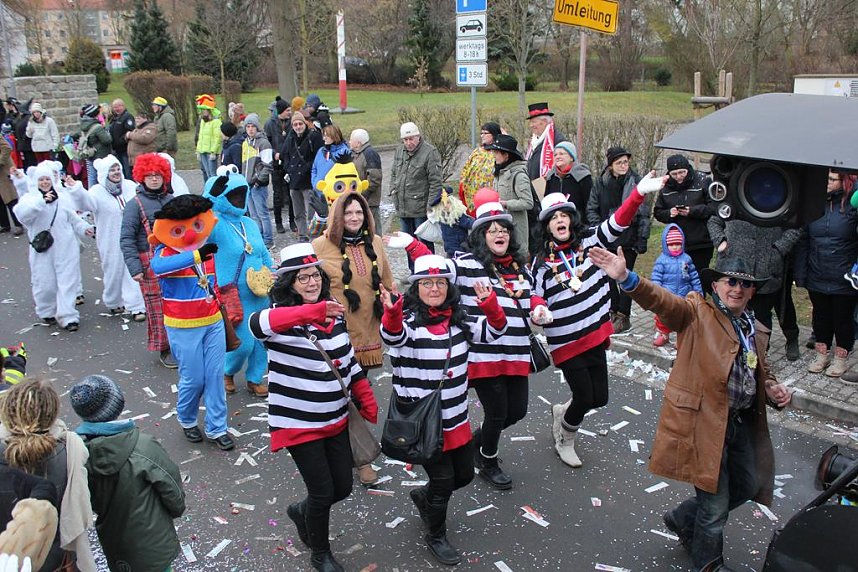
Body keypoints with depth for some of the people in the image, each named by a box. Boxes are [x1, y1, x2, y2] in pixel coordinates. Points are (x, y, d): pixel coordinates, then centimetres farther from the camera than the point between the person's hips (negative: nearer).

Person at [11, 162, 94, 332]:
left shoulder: (63, 197, 3)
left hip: (66, 249, 2)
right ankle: (47, 313, 28)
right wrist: (41, 201, -36)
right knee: (45, 284, 6)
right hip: (42, 250, -2)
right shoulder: (30, 198, -6)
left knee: (67, 282, 0)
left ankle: (68, 316, 6)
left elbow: (72, 218, 18)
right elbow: (21, 213, -27)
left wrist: (83, 228, 7)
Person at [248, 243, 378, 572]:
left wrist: (367, 401, 11)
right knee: (323, 492, 3)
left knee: (342, 487, 15)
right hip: (298, 422, -6)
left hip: (335, 419, 6)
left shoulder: (334, 314, 2)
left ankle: (301, 511, 46)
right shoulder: (284, 316, -17)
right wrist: (312, 311, -56)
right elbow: (258, 324, -43)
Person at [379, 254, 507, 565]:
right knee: (443, 480, 3)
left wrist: (490, 306, -19)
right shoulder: (408, 320, -16)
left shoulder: (459, 319, 3)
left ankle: (424, 496, 48)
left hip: (456, 418, 6)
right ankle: (436, 537, 31)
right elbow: (393, 336, -37)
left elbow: (493, 331, 2)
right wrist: (392, 312, -59)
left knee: (464, 474, 18)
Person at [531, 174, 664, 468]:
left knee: (599, 398, 10)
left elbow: (617, 223, -8)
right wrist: (538, 310, -26)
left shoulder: (589, 242, 1)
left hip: (595, 335, 4)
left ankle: (562, 412, 41)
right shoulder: (542, 261, -5)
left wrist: (639, 193, -21)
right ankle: (565, 440, 32)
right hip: (566, 342, -4)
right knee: (584, 397, 2)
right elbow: (536, 295, -2)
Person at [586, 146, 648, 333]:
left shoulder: (636, 181, -4)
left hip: (629, 239, -3)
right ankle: (614, 311, 23)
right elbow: (591, 209, 7)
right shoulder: (600, 183, 1)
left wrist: (642, 238, -6)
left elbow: (643, 213, -3)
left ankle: (623, 316, 11)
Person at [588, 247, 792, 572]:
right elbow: (662, 301, -27)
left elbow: (762, 374, 27)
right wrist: (626, 278, -46)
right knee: (715, 508, 3)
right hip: (705, 423, -7)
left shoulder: (756, 331, 14)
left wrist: (774, 390, 2)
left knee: (748, 487, 22)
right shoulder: (697, 313, -7)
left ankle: (682, 519, 43)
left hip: (743, 423, 7)